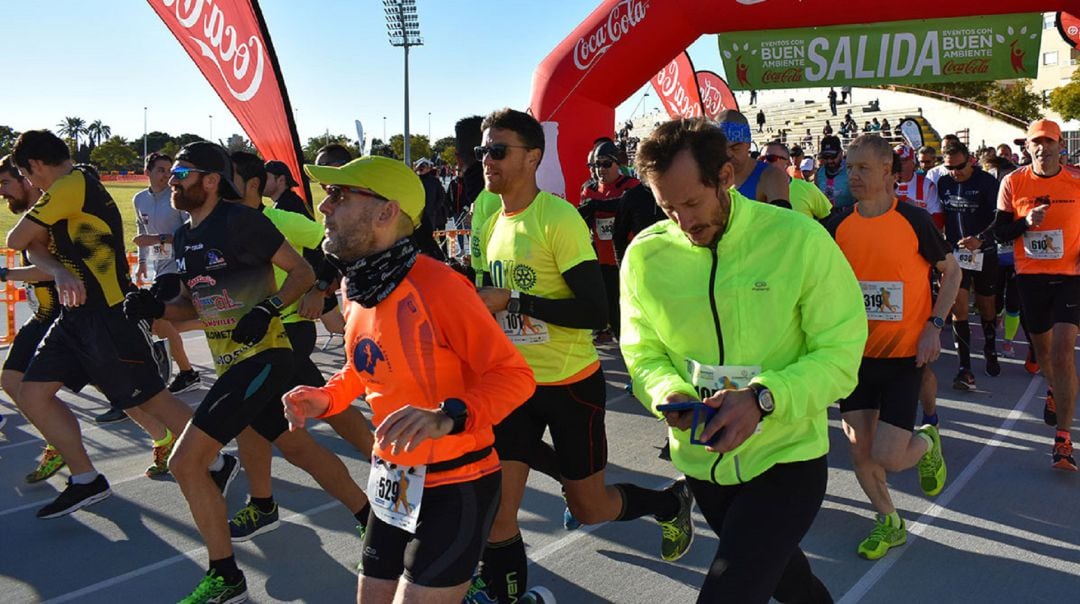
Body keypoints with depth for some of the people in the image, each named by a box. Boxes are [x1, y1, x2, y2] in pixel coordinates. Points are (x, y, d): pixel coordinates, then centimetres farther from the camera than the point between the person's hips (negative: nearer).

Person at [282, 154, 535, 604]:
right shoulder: (357, 293, 2)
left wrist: (447, 419, -37)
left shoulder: (435, 285, -24)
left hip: (455, 486, -8)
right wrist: (325, 398, 0)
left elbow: (513, 374, -22)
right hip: (393, 482, 8)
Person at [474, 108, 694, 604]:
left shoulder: (559, 218, -17)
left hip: (570, 385, -6)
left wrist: (513, 301, -25)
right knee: (493, 513, 0)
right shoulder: (492, 225, 7)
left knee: (589, 508, 12)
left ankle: (670, 502, 40)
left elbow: (596, 311, -23)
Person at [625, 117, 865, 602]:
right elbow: (643, 352, -1)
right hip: (702, 459, 4)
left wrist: (763, 398, -31)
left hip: (786, 456, -4)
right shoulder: (646, 254, -9)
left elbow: (840, 352, -16)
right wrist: (669, 394, -22)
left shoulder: (801, 240, -18)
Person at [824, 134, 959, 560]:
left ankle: (927, 444, 29)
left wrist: (935, 324, -8)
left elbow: (951, 271, 3)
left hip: (905, 355, -3)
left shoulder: (914, 220, -9)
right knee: (859, 450, 6)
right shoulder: (838, 225, 0)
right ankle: (889, 522, 30)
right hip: (856, 353, 4)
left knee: (889, 458, -7)